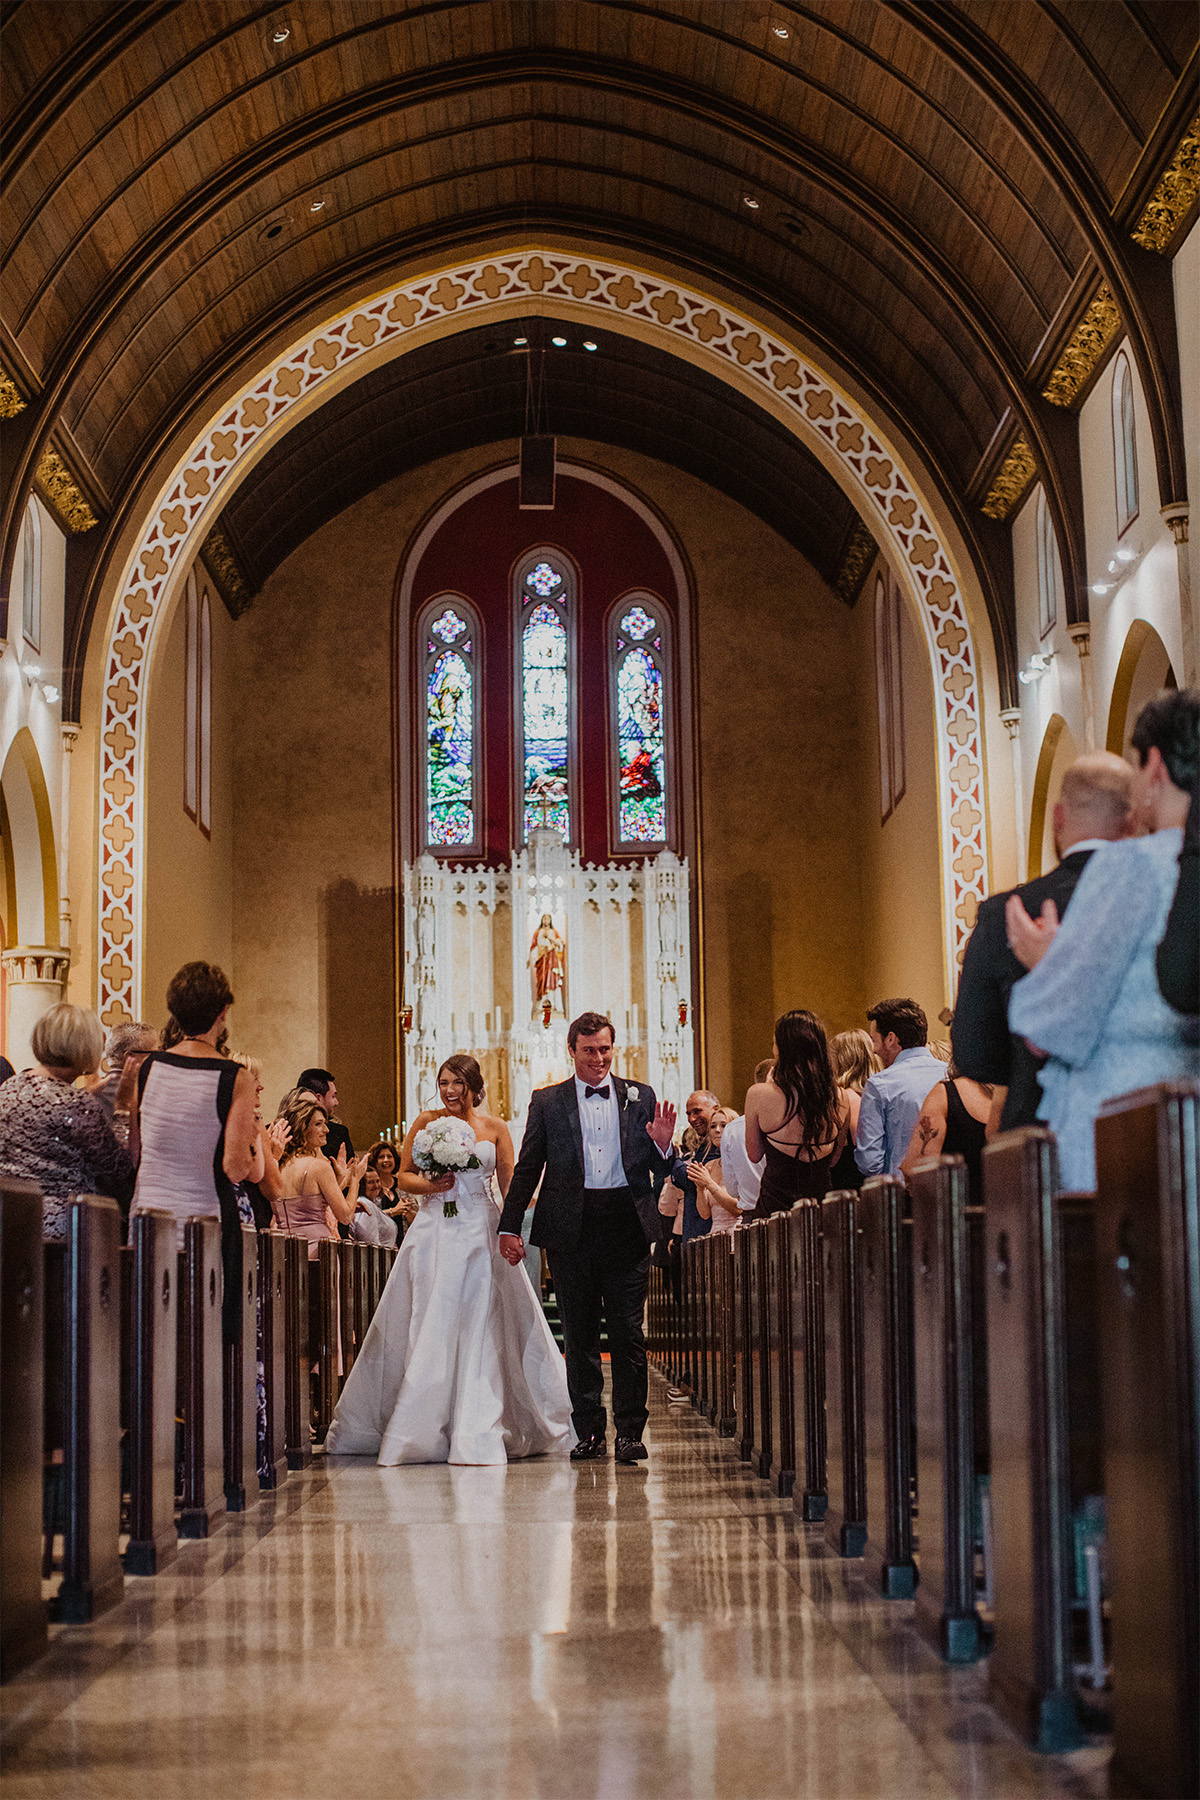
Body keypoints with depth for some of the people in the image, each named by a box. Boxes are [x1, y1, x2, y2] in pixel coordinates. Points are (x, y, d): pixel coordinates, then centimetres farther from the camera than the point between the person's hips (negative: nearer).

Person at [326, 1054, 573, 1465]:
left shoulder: (495, 1128, 5)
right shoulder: (425, 1122, 6)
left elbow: (510, 1187, 5)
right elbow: (404, 1175, 9)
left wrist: (516, 1231, -8)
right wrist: (427, 1185, -12)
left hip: (481, 1235, 0)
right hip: (433, 1233, 0)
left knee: (482, 1331, -4)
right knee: (425, 1330, 0)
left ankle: (478, 1434, 2)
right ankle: (419, 1429, 12)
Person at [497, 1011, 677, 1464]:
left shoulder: (640, 1098, 9)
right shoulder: (547, 1102, 7)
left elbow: (653, 1167, 11)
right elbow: (527, 1168, 8)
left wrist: (662, 1145, -12)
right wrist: (509, 1226, 2)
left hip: (626, 1226, 0)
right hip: (572, 1228, 0)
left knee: (628, 1333, -1)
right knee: (579, 1336, 6)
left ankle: (629, 1431, 5)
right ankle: (589, 1431, 15)